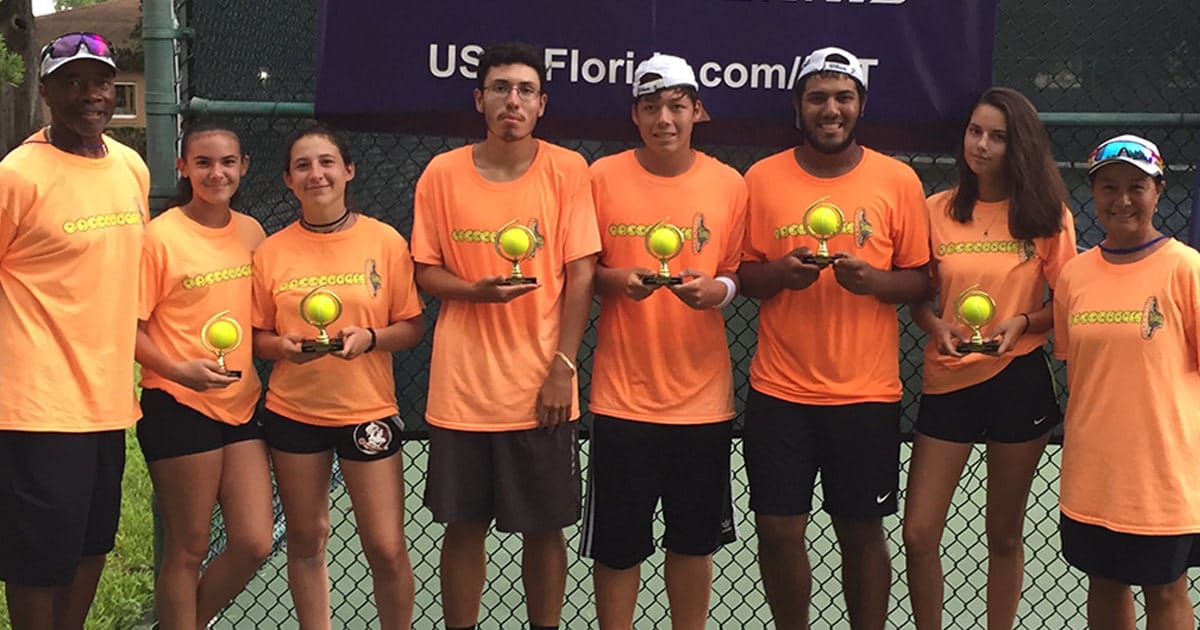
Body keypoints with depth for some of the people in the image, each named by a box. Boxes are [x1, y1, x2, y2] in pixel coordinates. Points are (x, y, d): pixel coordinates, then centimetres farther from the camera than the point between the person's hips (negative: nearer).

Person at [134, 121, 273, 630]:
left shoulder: (250, 232, 7)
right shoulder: (160, 235, -9)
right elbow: (130, 329, -9)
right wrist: (178, 370, -23)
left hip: (241, 402, 6)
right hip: (178, 405, -5)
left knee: (254, 543, 4)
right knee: (188, 547, 3)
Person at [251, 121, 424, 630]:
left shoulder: (385, 241, -4)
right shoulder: (271, 251, 0)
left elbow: (411, 327, 0)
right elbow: (257, 336, 7)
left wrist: (369, 338, -19)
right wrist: (284, 346, -14)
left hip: (368, 411, -2)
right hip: (293, 411, 2)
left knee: (387, 548, -1)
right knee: (306, 541, 11)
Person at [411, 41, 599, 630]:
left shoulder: (567, 170, -2)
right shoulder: (442, 173, 0)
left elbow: (580, 274, -4)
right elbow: (425, 271, 5)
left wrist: (562, 368, -10)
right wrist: (477, 290, -16)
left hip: (541, 387, -1)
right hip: (462, 387, 1)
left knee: (544, 528, 7)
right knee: (464, 526, 9)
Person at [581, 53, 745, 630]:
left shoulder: (730, 185, 1)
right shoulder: (603, 177, -2)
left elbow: (738, 274, 8)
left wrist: (717, 289, -13)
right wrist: (617, 280, -16)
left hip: (702, 393, 1)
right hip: (622, 393, -1)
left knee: (694, 539, 11)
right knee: (617, 543, 5)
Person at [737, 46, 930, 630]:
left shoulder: (898, 180, 1)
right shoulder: (762, 177, 3)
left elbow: (919, 279, 3)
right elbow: (740, 274, 6)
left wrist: (872, 278, -17)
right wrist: (781, 272, -14)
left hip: (868, 393, -1)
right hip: (779, 390, 1)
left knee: (862, 532, 7)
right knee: (777, 530, 4)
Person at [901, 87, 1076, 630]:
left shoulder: (1046, 215, -2)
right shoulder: (937, 211, 2)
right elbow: (917, 298, 8)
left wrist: (1022, 322, -17)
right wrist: (936, 326, -12)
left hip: (1018, 380, -1)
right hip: (949, 378, 1)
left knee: (1004, 533, 11)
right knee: (918, 534, -2)